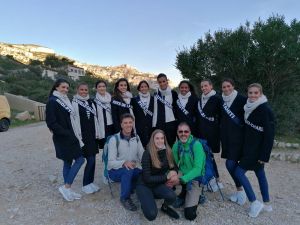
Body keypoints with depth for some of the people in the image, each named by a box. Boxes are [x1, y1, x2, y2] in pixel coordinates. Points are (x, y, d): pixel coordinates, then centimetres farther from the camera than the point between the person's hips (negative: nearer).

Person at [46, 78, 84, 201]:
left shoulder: (65, 100, 12)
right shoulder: (52, 101, -12)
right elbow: (51, 123, -17)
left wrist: (75, 134, 7)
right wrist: (68, 134, -18)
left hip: (70, 137, 8)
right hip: (63, 138, -8)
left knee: (68, 162, 12)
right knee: (80, 159, -6)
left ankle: (68, 190, 24)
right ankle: (66, 187, 7)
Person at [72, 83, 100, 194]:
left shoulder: (91, 102, 13)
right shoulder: (75, 103, -5)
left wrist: (97, 133, 10)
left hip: (92, 135, 6)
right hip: (82, 136, -6)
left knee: (93, 160, 9)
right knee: (90, 160, -7)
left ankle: (90, 182, 24)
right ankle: (86, 185, 10)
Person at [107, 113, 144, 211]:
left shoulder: (136, 138, 0)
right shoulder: (114, 139, -15)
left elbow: (143, 156, -6)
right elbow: (111, 162, -19)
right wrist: (124, 163, -39)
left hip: (132, 170, 4)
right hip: (115, 171, -4)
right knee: (128, 170, -36)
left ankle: (130, 189, 6)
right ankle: (125, 198, -11)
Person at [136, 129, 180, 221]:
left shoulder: (168, 152, -7)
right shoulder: (147, 154, -22)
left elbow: (173, 167, 7)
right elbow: (147, 178, -21)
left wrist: (174, 174, -17)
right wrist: (167, 177, -23)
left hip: (158, 184, 4)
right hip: (144, 185, -4)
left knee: (172, 196, -28)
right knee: (152, 215, -23)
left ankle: (165, 207, 8)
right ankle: (146, 201, 11)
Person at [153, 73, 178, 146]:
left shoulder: (173, 93, 0)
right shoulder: (155, 94, 10)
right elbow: (154, 109, 12)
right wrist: (154, 124, 8)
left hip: (170, 123, -3)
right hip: (158, 124, 3)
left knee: (170, 143, 3)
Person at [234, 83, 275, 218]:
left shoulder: (265, 110, -17)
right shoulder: (250, 108, 6)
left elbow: (269, 134, -19)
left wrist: (264, 155, -19)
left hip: (258, 149, -8)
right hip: (250, 147, 8)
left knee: (239, 172, -5)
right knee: (260, 174, 17)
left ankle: (255, 203, 6)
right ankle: (266, 204, 32)